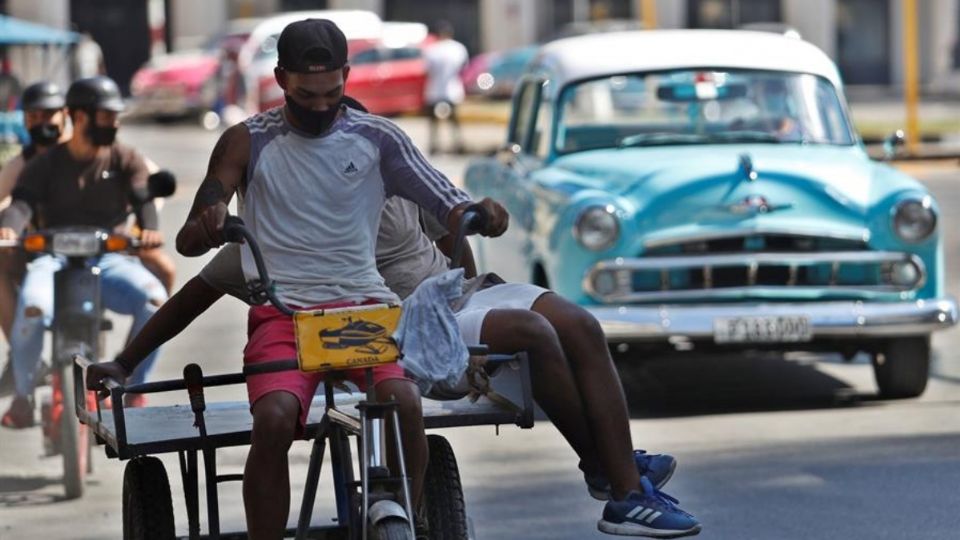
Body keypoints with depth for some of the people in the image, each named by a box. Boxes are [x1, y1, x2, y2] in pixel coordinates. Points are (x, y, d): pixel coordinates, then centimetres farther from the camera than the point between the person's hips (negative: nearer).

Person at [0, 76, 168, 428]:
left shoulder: (125, 160, 12)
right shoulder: (46, 164, 11)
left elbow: (143, 196, -6)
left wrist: (150, 227, -31)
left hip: (109, 259, 1)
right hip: (55, 258, -1)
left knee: (155, 299, -29)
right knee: (33, 307, -35)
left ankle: (134, 394, -11)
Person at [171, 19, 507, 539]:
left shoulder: (378, 139, 7)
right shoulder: (249, 142, 5)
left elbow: (450, 207, 2)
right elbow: (188, 242, 1)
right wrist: (208, 224, -25)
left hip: (363, 302, 1)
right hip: (282, 311, -1)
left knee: (404, 401, -30)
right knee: (274, 419, -31)